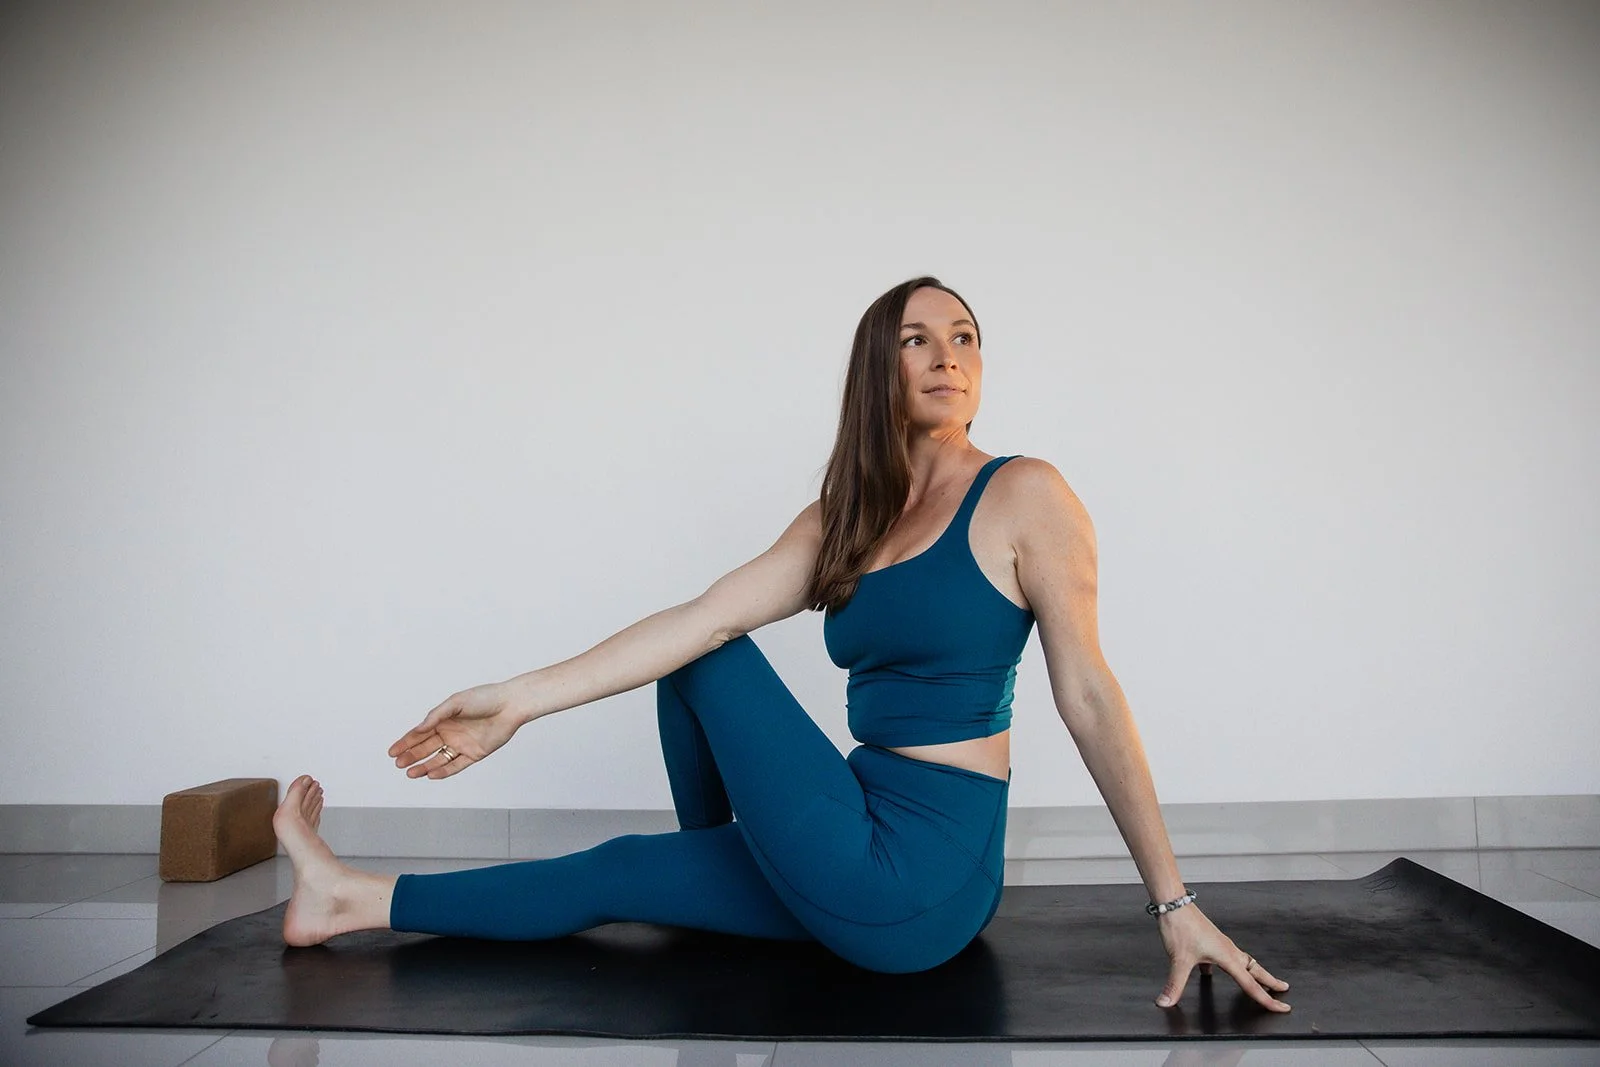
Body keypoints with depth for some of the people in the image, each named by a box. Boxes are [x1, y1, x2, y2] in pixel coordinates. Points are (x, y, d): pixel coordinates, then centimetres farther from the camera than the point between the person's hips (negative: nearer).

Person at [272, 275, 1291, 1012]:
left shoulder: (1024, 496, -10)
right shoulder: (844, 522, 8)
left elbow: (1090, 697, -12)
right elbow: (707, 614, -2)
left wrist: (1174, 902, -10)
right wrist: (521, 701, -9)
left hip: (922, 881, -5)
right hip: (871, 859, 5)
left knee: (710, 664, 0)